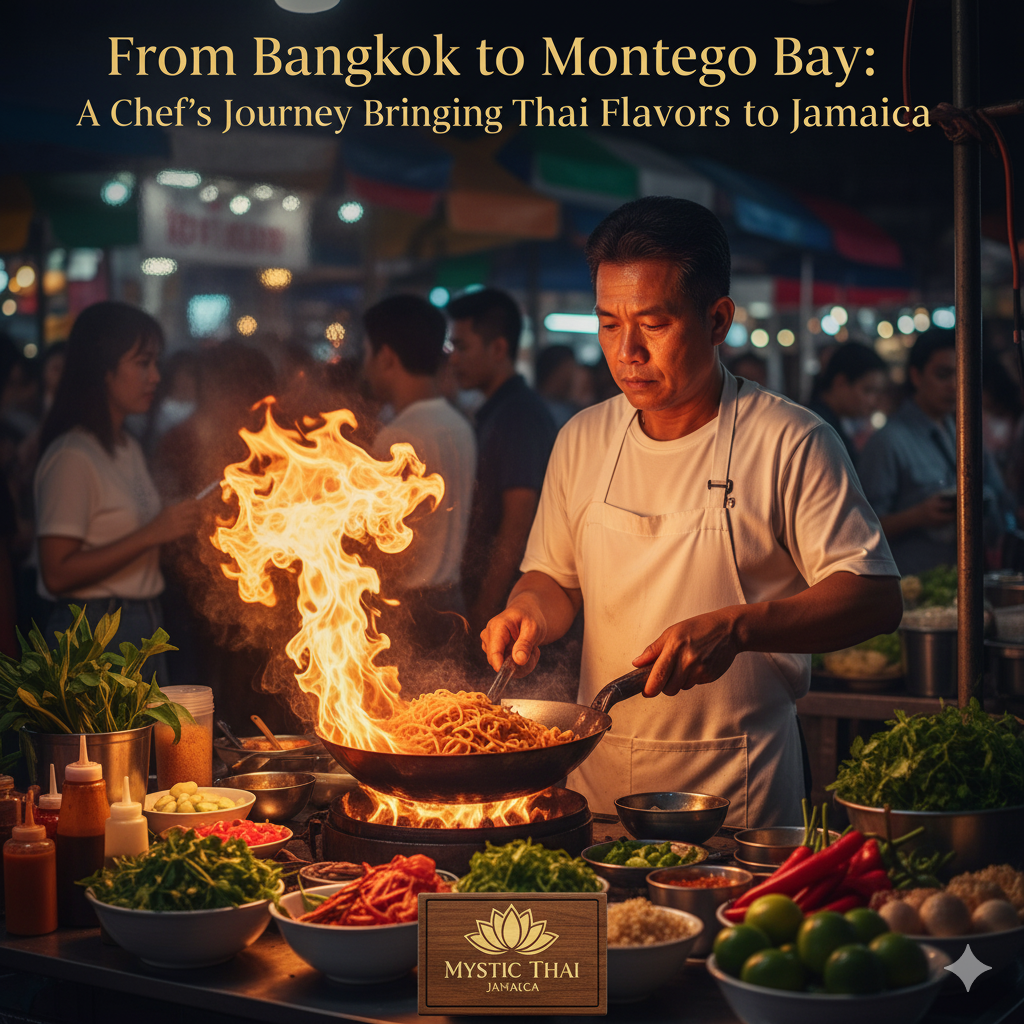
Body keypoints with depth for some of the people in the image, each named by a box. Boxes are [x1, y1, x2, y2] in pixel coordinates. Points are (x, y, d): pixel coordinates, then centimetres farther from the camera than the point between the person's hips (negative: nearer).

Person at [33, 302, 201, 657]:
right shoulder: (72, 457, -13)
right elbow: (58, 574, -19)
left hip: (145, 625, 8)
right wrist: (151, 534, -20)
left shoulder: (129, 448, 14)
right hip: (93, 632, -8)